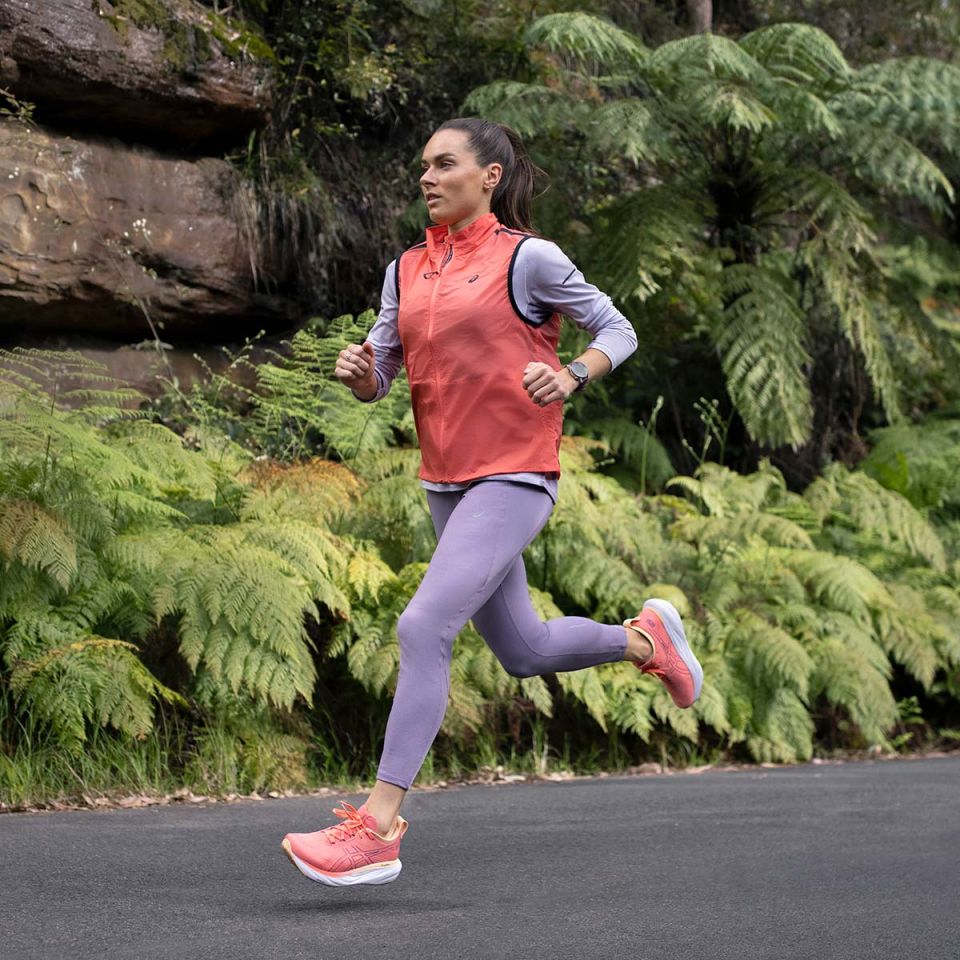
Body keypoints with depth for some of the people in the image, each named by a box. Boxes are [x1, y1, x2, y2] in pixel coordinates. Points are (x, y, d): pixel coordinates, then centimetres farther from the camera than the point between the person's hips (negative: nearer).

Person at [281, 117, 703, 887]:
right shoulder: (407, 270, 11)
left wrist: (573, 374, -20)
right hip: (446, 481, 8)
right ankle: (645, 638, 44)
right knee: (523, 651, 18)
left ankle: (379, 827, -19)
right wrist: (357, 372, -12)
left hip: (513, 479, -8)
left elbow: (617, 331, 0)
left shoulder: (527, 258, -6)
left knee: (423, 628, -20)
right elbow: (378, 380, 11)